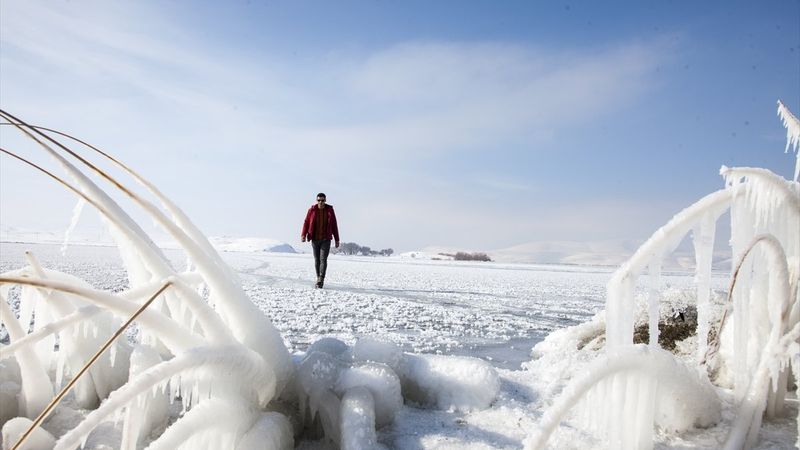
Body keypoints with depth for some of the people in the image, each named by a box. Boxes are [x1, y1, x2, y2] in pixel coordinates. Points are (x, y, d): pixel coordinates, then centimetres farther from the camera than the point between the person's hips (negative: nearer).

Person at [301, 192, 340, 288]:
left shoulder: (330, 210, -1)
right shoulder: (312, 210, -1)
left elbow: (334, 225, 4)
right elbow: (306, 223, -1)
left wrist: (337, 239, 4)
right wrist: (303, 235, -17)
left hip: (326, 239, -1)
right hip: (315, 239, 2)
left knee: (323, 259, -12)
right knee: (317, 260, 9)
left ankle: (320, 281, -15)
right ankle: (319, 279, 22)